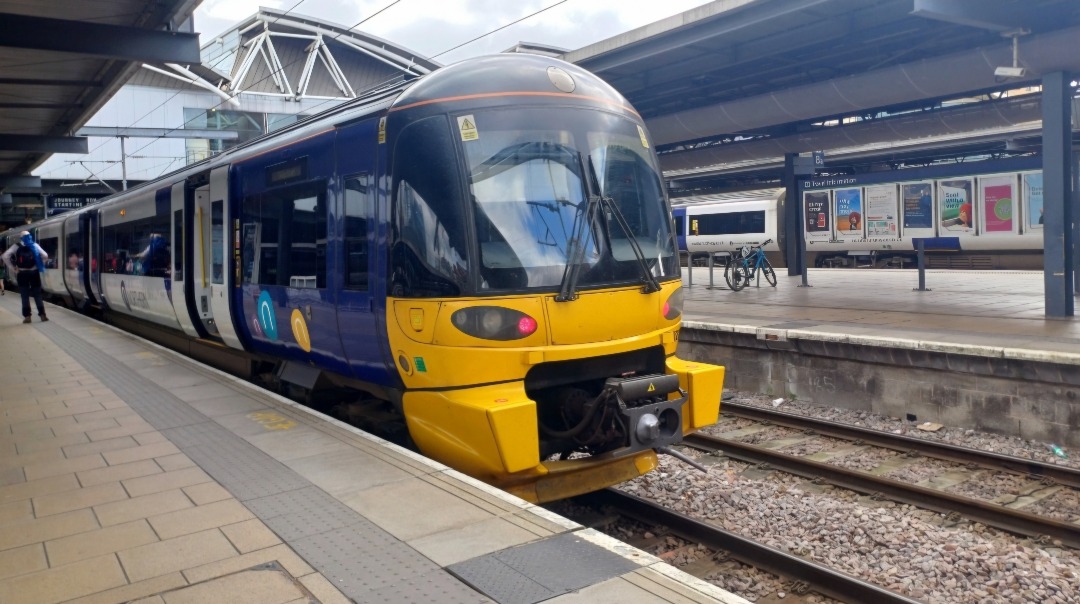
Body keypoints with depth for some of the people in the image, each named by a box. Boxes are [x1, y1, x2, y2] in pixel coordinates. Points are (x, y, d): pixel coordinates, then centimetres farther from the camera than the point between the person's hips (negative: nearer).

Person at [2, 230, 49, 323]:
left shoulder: (16, 246, 0)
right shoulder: (35, 246, 2)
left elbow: (5, 256, -9)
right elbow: (45, 256, -7)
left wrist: (13, 269, -4)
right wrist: (39, 266, 2)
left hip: (22, 274, -1)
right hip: (34, 273, 1)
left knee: (25, 296, 5)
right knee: (37, 295, 8)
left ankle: (27, 316, 3)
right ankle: (42, 314, 4)